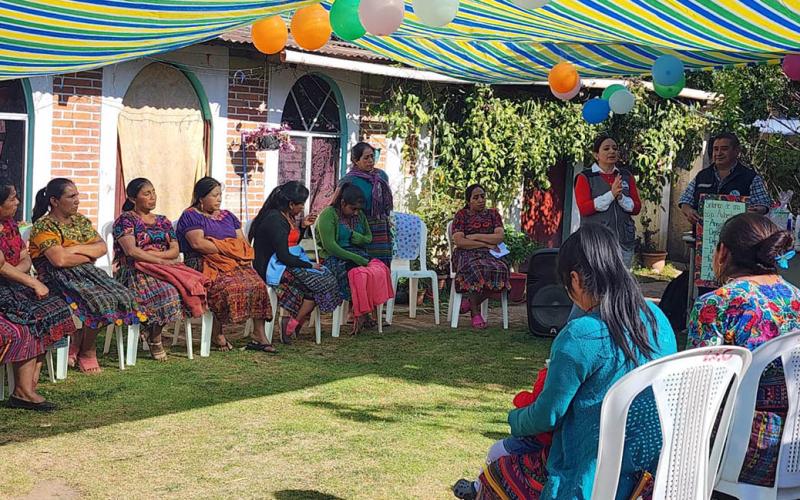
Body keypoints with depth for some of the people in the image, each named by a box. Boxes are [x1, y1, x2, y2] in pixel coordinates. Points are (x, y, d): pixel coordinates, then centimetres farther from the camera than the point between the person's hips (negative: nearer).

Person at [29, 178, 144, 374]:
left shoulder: (80, 220, 17)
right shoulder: (44, 226, -6)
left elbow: (102, 247, 7)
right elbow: (59, 259, -20)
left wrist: (76, 249, -9)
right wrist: (89, 255, -6)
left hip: (86, 273, 7)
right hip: (59, 278, -7)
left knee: (123, 296, -17)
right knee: (99, 301, -30)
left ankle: (77, 345, -5)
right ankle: (87, 352, -7)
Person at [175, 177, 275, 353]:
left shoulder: (227, 216, 25)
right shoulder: (191, 216, 5)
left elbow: (243, 243, 17)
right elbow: (197, 243, -12)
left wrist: (240, 253, -6)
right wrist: (228, 249, -11)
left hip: (235, 263, 6)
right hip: (206, 264, -6)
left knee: (257, 285, -21)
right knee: (229, 287, -34)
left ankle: (260, 337, -23)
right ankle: (217, 335, -18)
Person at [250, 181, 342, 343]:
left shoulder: (287, 217, 12)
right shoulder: (275, 220, -18)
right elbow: (283, 257, -21)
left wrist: (302, 226, 11)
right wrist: (309, 265, -13)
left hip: (287, 265, 10)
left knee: (326, 277, -6)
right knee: (320, 283, -17)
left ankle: (293, 325, -8)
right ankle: (291, 328, -11)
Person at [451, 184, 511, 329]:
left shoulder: (493, 214, 16)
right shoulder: (461, 215, 7)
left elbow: (500, 237, 1)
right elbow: (459, 241, -8)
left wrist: (476, 237, -7)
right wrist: (486, 244, -9)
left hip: (489, 255, 3)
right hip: (466, 254, -3)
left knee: (501, 269, -33)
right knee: (476, 270, -39)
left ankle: (471, 302, -15)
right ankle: (475, 313, -24)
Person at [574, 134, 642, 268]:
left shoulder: (627, 176, 13)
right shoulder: (585, 178, 2)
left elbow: (636, 208, 9)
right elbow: (584, 208, -9)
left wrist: (621, 197, -11)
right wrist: (611, 194, -16)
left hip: (624, 241, 4)